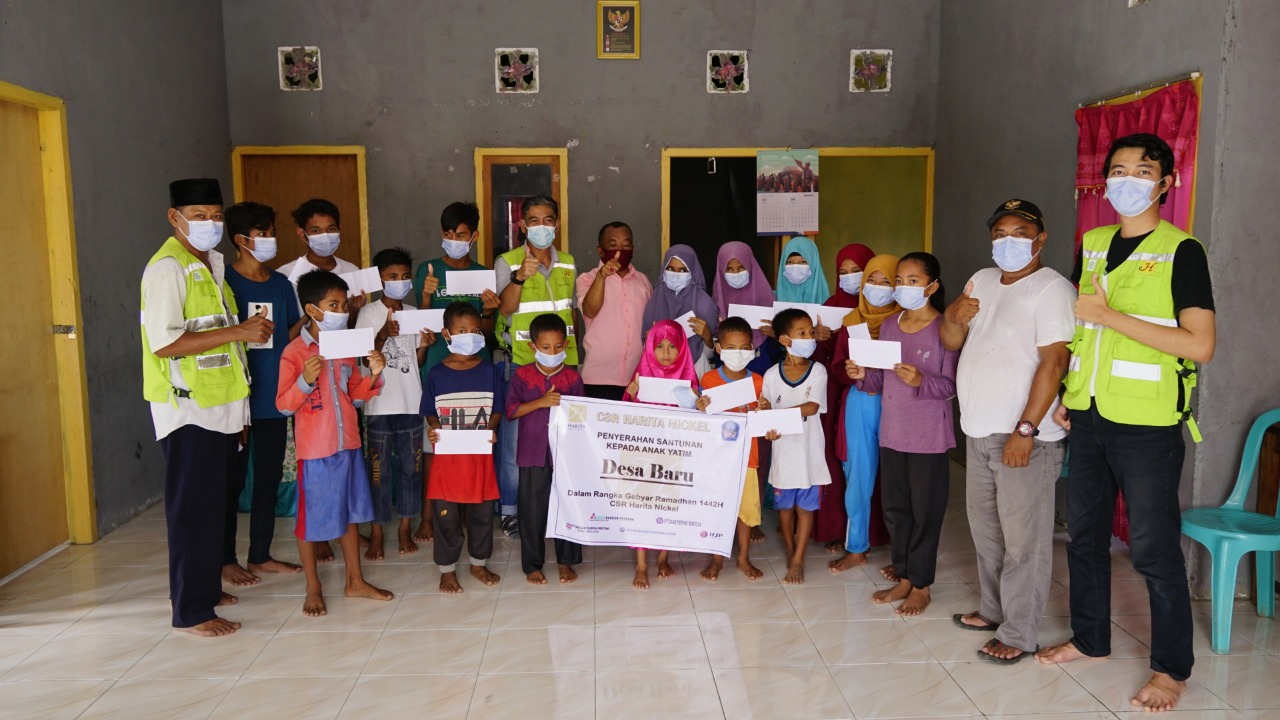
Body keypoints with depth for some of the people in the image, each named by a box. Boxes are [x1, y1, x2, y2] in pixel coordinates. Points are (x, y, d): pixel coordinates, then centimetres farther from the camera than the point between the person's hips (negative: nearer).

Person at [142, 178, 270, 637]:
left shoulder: (212, 263, 15)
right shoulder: (168, 267, -13)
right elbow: (165, 342, -22)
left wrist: (249, 331, 8)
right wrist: (238, 331, -21)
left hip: (221, 405, 9)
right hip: (189, 408, -9)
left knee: (213, 504, 16)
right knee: (194, 508, -2)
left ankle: (205, 586, 30)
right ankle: (191, 611, 7)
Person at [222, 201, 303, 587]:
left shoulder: (281, 284, 10)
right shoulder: (223, 281, -6)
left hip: (274, 398, 6)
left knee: (269, 477, 12)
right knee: (232, 479, 5)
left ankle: (260, 554, 26)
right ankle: (225, 560, 19)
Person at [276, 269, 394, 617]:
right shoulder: (295, 352, -11)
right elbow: (284, 405, -13)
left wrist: (374, 374, -6)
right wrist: (305, 380, -29)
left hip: (348, 444, 6)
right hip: (314, 449, -6)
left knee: (350, 513, 15)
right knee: (311, 518, 6)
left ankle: (355, 581, 28)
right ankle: (313, 588, 22)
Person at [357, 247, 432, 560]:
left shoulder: (414, 314, 9)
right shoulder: (369, 312, -3)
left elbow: (417, 361, 12)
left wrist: (425, 344, -8)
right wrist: (383, 334, -24)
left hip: (411, 402, 4)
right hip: (380, 403, -4)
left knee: (411, 466, 8)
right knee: (379, 468, 3)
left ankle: (405, 528, 20)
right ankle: (376, 532, 14)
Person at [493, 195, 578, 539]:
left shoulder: (568, 263, 13)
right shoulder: (507, 262, -1)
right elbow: (505, 308, -14)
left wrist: (572, 344, 12)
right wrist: (519, 277, -30)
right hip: (520, 363, -3)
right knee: (515, 437, -1)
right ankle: (510, 509, 12)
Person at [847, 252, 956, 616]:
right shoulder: (889, 326, 8)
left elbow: (951, 384, -13)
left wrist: (921, 381, -30)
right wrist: (863, 376, -7)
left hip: (929, 437, -6)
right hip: (892, 432, 6)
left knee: (924, 511, 5)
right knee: (895, 507, 14)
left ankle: (921, 586, 19)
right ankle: (904, 578, 29)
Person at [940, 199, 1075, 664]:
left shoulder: (1052, 289, -11)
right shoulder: (982, 281, 13)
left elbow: (1052, 363, -18)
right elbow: (950, 342, 14)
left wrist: (1026, 430, -23)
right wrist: (955, 317, -9)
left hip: (1024, 437, -8)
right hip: (979, 432, 8)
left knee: (1023, 539, -1)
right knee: (985, 528, 18)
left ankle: (1019, 635, 9)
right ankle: (994, 609, 34)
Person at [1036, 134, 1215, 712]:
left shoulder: (1181, 251, -8)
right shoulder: (1091, 245, 10)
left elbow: (1200, 345, -17)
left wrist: (1110, 315, -19)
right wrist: (1066, 393, 10)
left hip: (1147, 425, -6)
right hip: (1089, 418, 6)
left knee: (1154, 549, 2)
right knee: (1084, 534, 16)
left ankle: (1172, 668, 19)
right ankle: (1090, 638, 33)